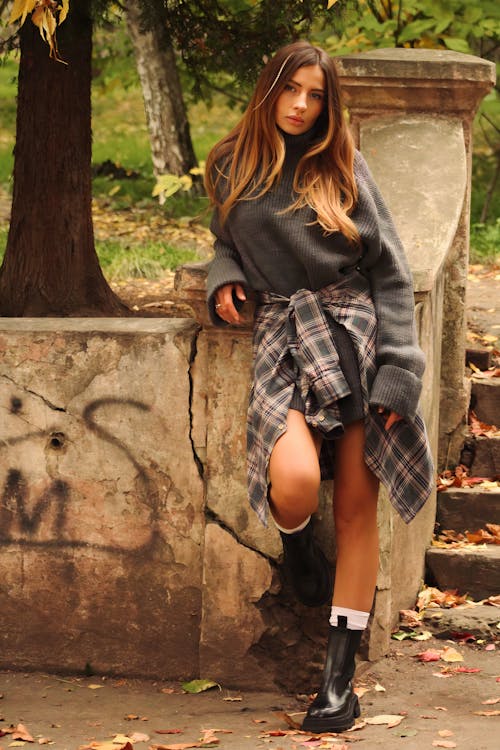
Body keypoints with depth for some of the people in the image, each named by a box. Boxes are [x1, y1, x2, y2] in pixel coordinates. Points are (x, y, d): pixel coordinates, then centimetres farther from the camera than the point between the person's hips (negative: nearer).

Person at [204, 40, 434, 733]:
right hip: (280, 335, 0)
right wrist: (223, 281, 4)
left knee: (357, 509, -2)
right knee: (295, 483, -27)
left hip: (354, 331, 0)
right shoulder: (232, 169, 12)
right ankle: (299, 548, 12)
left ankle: (340, 675, 6)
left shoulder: (342, 168, 7)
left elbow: (389, 270, 5)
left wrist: (396, 372, -5)